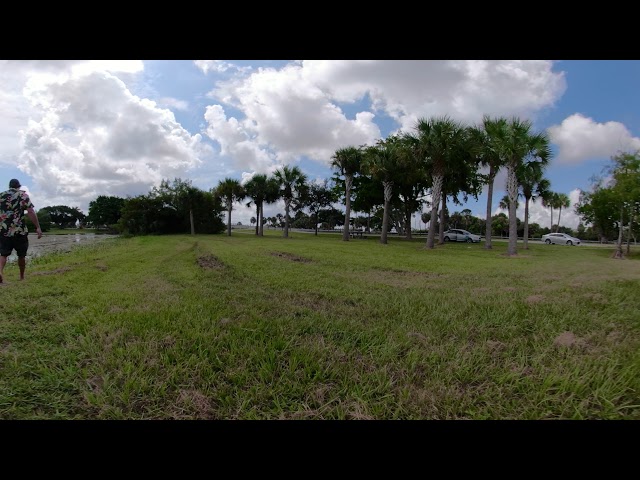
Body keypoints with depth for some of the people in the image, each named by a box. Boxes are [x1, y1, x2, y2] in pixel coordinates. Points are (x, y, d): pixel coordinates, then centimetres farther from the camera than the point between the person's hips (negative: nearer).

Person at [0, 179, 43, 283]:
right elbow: (31, 212, -9)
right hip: (19, 231, -3)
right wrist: (38, 227, -10)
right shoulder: (23, 195, 2)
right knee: (21, 255, 11)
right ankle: (22, 277, 21)